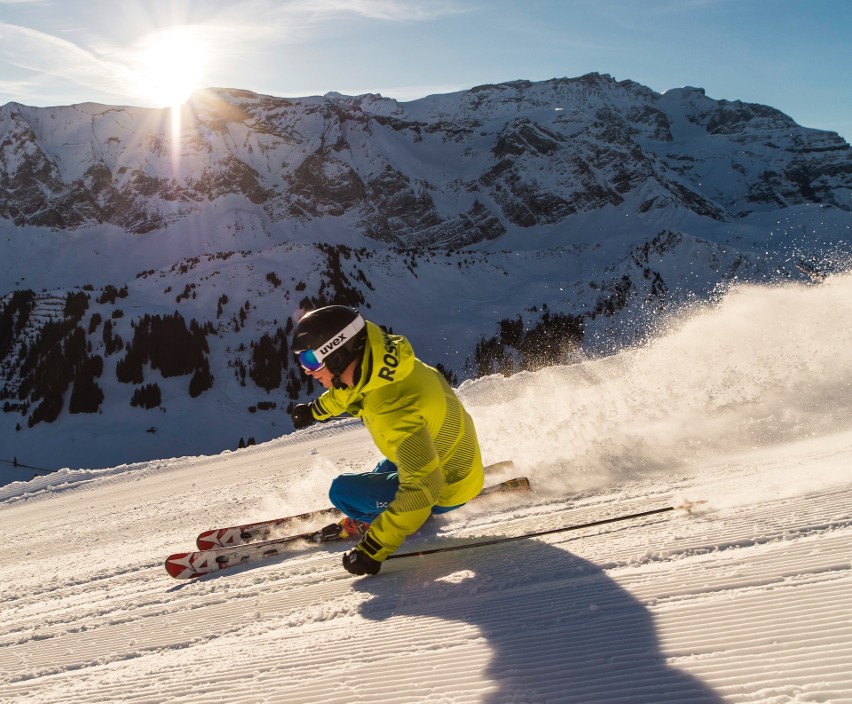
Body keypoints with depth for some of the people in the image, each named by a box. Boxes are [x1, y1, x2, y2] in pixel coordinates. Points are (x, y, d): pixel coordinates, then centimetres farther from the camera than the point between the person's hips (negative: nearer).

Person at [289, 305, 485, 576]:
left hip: (445, 490, -8)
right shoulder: (377, 351, -13)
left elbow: (422, 488, -35)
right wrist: (316, 409, 28)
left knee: (342, 491, -7)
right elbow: (351, 387, 12)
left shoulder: (392, 410, -38)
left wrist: (374, 549, -31)